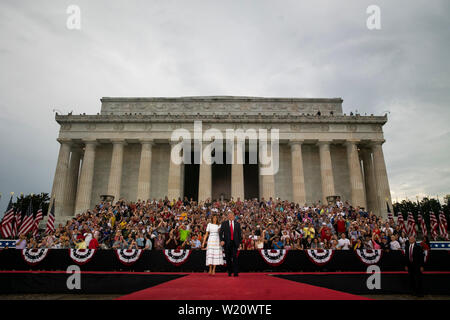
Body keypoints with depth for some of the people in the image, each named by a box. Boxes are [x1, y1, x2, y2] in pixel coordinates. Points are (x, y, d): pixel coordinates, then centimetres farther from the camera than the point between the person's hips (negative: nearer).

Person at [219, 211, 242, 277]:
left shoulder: (237, 224, 9)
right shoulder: (224, 223, 5)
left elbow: (239, 234, 11)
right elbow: (220, 232, 0)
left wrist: (239, 242, 5)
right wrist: (222, 240, -12)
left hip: (235, 243, 0)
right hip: (227, 243, 0)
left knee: (235, 257, -9)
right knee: (228, 258, 5)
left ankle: (236, 272, -7)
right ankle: (229, 272, 17)